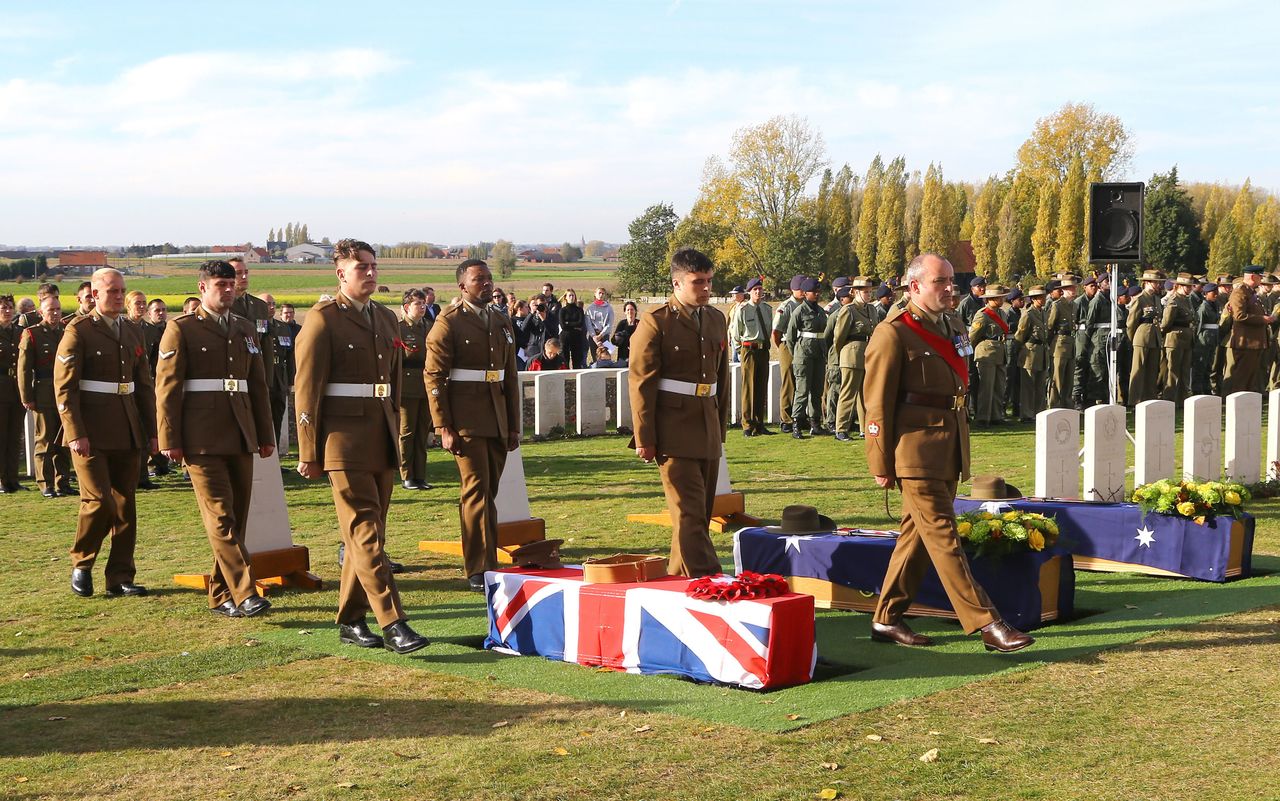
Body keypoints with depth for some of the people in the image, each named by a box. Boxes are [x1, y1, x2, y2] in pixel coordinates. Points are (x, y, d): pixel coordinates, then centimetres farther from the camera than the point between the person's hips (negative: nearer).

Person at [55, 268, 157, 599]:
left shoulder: (133, 332, 14)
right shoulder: (78, 332, -4)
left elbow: (145, 385, 17)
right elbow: (64, 387, -9)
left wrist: (152, 431, 11)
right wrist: (75, 433, -17)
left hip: (127, 432, 6)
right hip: (92, 433, -6)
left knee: (125, 505, 6)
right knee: (99, 501, -10)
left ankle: (120, 577, 14)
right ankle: (81, 566, 12)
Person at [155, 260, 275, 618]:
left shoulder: (245, 329, 17)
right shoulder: (181, 329, -1)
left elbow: (258, 384, 20)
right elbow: (167, 387, -4)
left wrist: (265, 435, 16)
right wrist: (170, 440, -10)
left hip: (240, 439, 6)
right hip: (203, 440, -6)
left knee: (237, 516, 7)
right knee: (220, 518, -10)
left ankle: (221, 595, 16)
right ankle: (244, 594, -14)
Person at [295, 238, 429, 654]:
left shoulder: (386, 318, 16)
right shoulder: (323, 319, -5)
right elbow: (307, 389, -7)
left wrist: (396, 436, 20)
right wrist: (309, 452, -10)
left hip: (381, 443, 7)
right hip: (344, 442, -7)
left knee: (366, 534, 11)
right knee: (366, 534, -9)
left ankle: (351, 621, 19)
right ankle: (393, 623, -12)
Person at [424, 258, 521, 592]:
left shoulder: (502, 324, 17)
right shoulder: (448, 323, -3)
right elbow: (434, 376, -7)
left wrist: (514, 425, 16)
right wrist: (444, 427, -12)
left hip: (498, 421, 6)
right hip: (466, 420, -6)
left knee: (489, 492, 9)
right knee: (476, 490, -9)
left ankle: (489, 563, 16)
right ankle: (478, 570, -6)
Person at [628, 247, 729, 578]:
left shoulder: (717, 320, 13)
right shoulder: (656, 322, -8)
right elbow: (641, 382, -9)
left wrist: (721, 426, 20)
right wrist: (644, 438, -12)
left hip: (708, 429, 7)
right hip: (674, 431, -7)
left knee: (701, 513, 11)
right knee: (689, 513, -10)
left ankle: (678, 577, 22)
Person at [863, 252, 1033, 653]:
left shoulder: (954, 329, 16)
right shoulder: (893, 333, -10)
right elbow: (878, 404, -10)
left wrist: (959, 447, 20)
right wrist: (882, 464, -11)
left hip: (949, 450, 9)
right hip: (915, 450, -8)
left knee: (917, 534, 12)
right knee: (943, 537, -7)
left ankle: (887, 619, 21)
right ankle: (987, 624, -8)